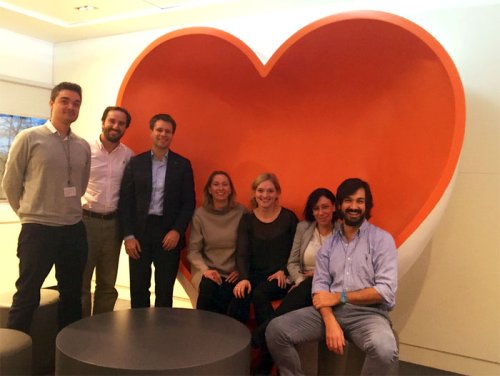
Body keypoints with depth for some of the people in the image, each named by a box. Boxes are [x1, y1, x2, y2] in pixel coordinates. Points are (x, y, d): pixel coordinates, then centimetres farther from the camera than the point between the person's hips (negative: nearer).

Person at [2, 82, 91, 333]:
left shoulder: (83, 147, 6)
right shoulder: (29, 138, -6)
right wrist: (30, 214, 7)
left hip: (74, 230, 5)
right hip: (38, 230, -5)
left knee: (72, 294, 15)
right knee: (27, 296, 3)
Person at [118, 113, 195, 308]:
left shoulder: (183, 164, 4)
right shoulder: (135, 162, 4)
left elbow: (189, 202, 3)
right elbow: (125, 201, 2)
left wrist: (177, 230, -9)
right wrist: (128, 235, -5)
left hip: (169, 233, 0)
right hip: (140, 231, 1)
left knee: (165, 290, 7)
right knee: (138, 288, 8)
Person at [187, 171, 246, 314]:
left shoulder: (241, 212, 1)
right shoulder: (200, 214, 1)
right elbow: (193, 250, 2)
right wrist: (205, 270, -13)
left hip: (233, 275, 0)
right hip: (209, 272, 1)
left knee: (227, 296, -29)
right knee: (208, 289, -30)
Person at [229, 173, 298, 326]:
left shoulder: (289, 217, 3)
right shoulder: (247, 220, 7)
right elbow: (242, 253, -2)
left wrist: (283, 271, -7)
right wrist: (244, 278, -18)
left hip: (279, 277, -2)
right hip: (255, 275, 2)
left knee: (259, 294, -31)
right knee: (240, 295, -29)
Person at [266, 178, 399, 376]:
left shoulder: (382, 239, 0)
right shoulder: (329, 243, 13)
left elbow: (386, 291, -10)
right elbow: (320, 285, 4)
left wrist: (339, 297, -9)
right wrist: (330, 321, -15)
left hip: (368, 313, -3)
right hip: (331, 310, 3)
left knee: (384, 349, -36)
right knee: (276, 329, -15)